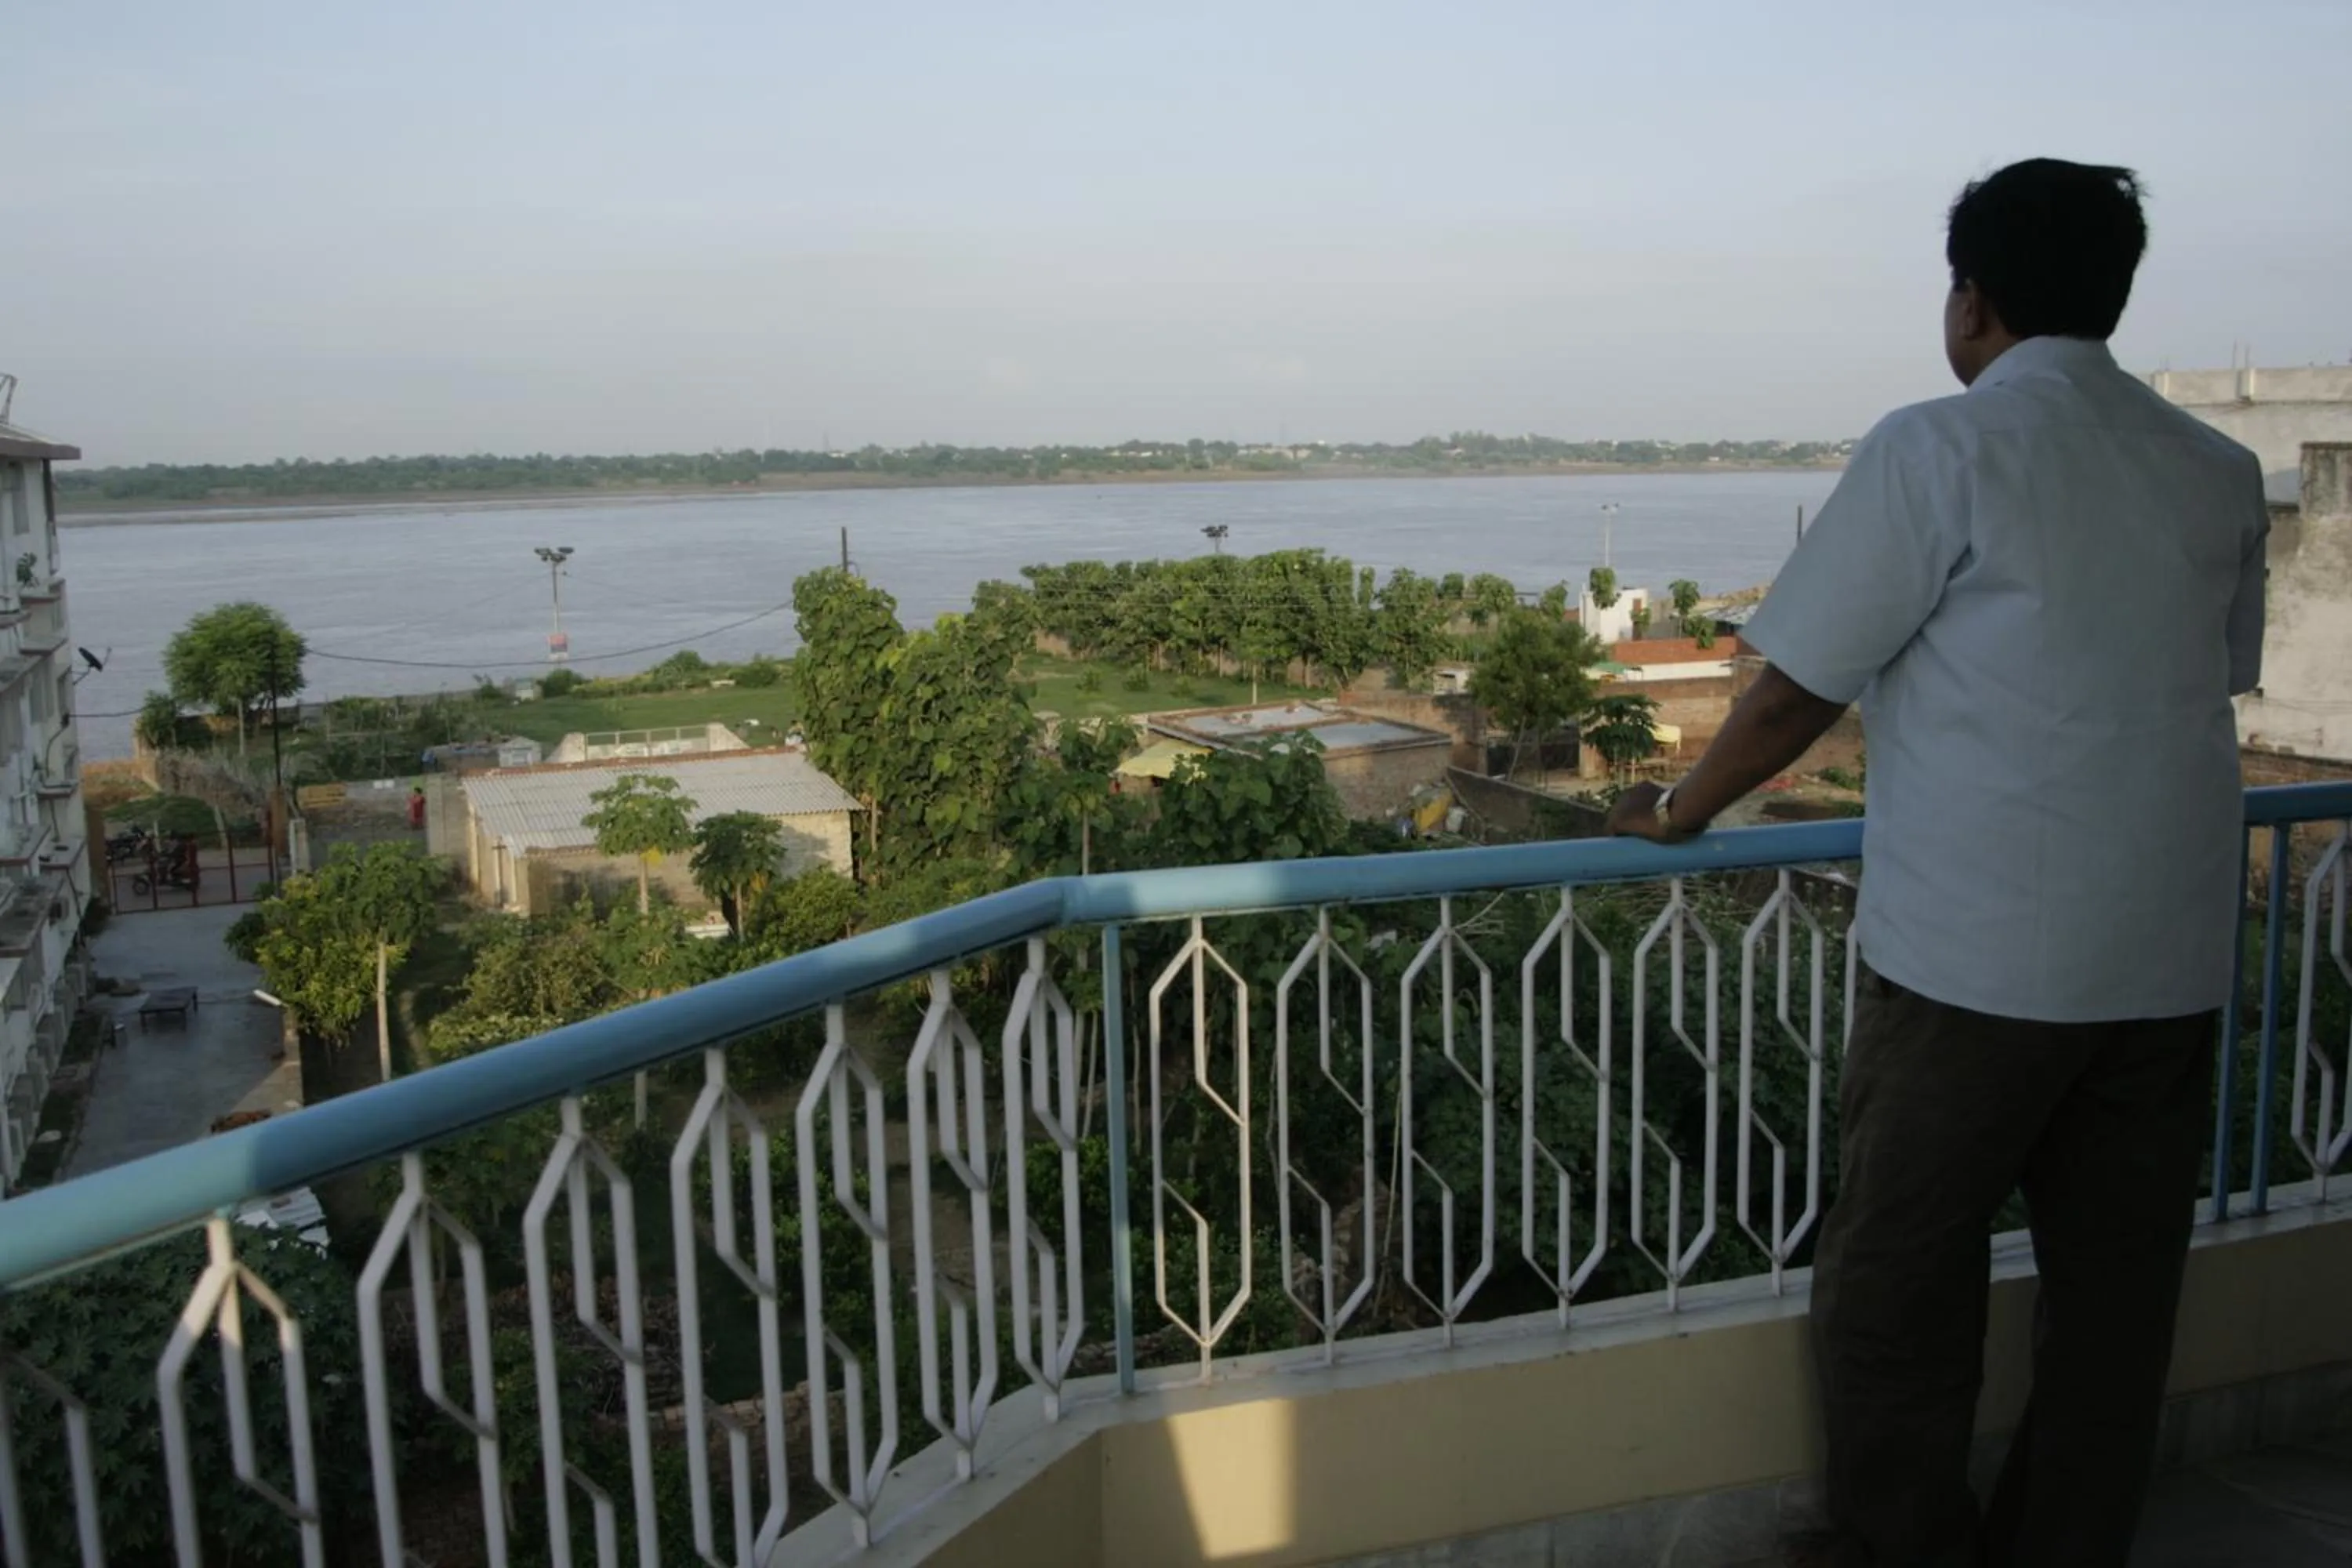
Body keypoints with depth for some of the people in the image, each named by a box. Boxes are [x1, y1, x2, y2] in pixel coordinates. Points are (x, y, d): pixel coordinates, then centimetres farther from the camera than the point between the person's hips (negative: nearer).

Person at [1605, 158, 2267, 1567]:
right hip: (2172, 958, 6)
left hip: (1977, 950, -6)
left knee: (1900, 1293, 8)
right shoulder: (2220, 473, 8)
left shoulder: (1941, 451, -8)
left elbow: (1799, 691, -7)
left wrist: (1680, 812, 8)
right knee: (2116, 1294, 15)